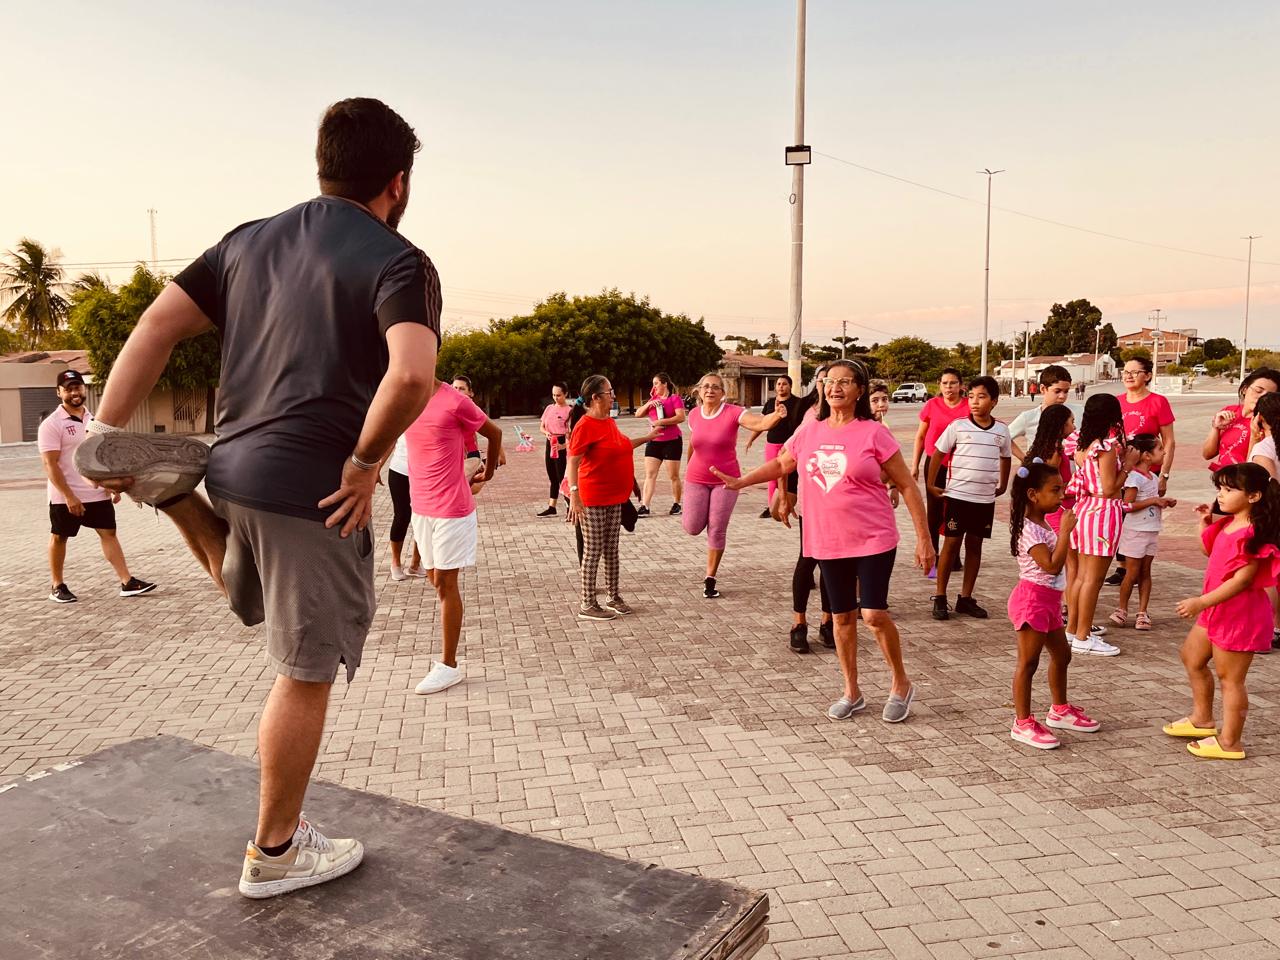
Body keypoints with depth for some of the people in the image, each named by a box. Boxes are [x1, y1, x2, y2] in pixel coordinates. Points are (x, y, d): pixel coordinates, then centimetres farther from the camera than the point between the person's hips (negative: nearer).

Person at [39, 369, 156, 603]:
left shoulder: (93, 419, 10)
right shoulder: (52, 424, -11)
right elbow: (50, 464, -17)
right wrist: (68, 496, -22)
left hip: (98, 493, 6)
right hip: (65, 497, -6)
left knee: (109, 533, 3)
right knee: (59, 538, 8)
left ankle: (127, 582, 3)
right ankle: (57, 587, 20)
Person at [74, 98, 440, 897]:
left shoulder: (251, 241, 11)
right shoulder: (397, 261, -10)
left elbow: (157, 326, 7)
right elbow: (412, 375, -28)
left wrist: (107, 435, 8)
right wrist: (365, 461, -15)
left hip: (235, 470, 7)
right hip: (315, 490, -7)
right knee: (306, 675, 9)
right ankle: (276, 852, 22)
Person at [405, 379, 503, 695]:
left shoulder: (454, 401, -16)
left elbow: (494, 432, -2)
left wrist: (488, 473, 9)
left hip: (452, 509, -6)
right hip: (421, 506, 6)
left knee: (445, 584, -1)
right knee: (436, 580, 13)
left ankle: (448, 665, 9)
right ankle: (447, 656, 27)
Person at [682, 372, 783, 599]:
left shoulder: (733, 412, -14)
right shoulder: (694, 414, -1)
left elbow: (761, 422, -30)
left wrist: (777, 415, -50)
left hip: (725, 480, -2)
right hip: (696, 480, 3)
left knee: (717, 531, 1)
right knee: (693, 528, 0)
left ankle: (710, 580, 16)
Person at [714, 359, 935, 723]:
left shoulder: (873, 433, -10)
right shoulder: (809, 431, 2)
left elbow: (907, 486, -6)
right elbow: (781, 464, 21)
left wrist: (923, 538, -8)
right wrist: (740, 481, 16)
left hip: (874, 539, -4)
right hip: (828, 542, 4)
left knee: (874, 613, -10)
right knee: (842, 616, 13)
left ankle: (901, 685, 15)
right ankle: (851, 693, 29)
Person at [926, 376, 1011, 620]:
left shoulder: (1001, 430, 3)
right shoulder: (957, 426, -7)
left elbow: (1005, 458, 19)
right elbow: (938, 453, -1)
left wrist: (1002, 486, 18)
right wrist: (931, 484, -2)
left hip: (985, 499, 3)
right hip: (957, 495, -3)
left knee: (974, 545, 9)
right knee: (951, 544, 1)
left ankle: (965, 598, 18)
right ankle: (940, 597, 10)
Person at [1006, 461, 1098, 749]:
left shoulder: (1044, 524, 12)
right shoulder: (1029, 530, -20)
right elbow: (1052, 565, -27)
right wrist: (1065, 531, -24)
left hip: (1049, 600, 10)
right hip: (1032, 599, -10)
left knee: (1061, 654, 20)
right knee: (1028, 661, -4)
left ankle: (1059, 710, 37)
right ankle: (1023, 723, 3)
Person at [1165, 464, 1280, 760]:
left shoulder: (1255, 533, -22)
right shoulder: (1227, 524, 6)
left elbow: (1242, 579, -26)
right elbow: (1208, 549, 25)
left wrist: (1202, 602, -29)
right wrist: (1205, 522, 9)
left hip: (1239, 613, -10)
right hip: (1216, 609, 10)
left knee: (1229, 677, 0)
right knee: (1191, 657, 22)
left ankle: (1229, 743, 11)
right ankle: (1202, 719, 37)